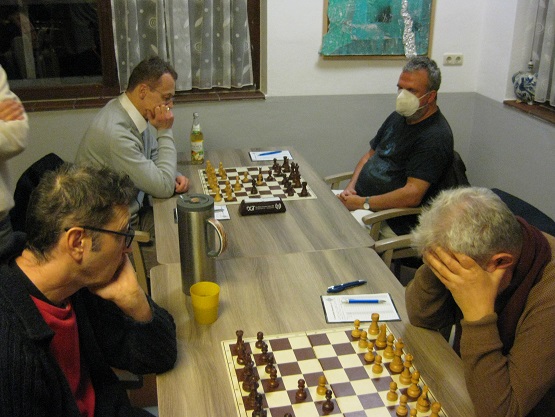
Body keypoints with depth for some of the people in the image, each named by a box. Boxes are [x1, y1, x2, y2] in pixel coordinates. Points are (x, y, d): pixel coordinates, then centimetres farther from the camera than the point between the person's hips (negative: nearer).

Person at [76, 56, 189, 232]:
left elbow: (154, 155, 17)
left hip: (132, 210, 9)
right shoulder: (115, 133, -28)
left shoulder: (136, 113, 0)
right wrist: (165, 132, -18)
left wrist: (174, 176, -5)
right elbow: (163, 189, -24)